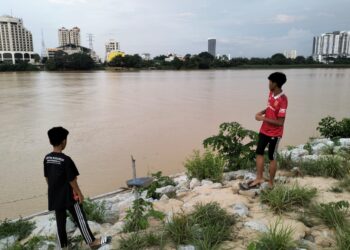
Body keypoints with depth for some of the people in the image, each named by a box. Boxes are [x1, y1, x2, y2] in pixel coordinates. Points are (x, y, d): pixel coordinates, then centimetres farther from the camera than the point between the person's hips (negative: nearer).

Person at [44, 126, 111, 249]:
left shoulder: (47, 158, -2)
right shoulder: (65, 159, -23)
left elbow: (47, 177, 8)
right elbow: (72, 180, -18)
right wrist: (79, 193, -7)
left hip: (55, 196, 7)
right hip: (68, 196, -6)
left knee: (60, 220, 17)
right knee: (80, 218, 6)